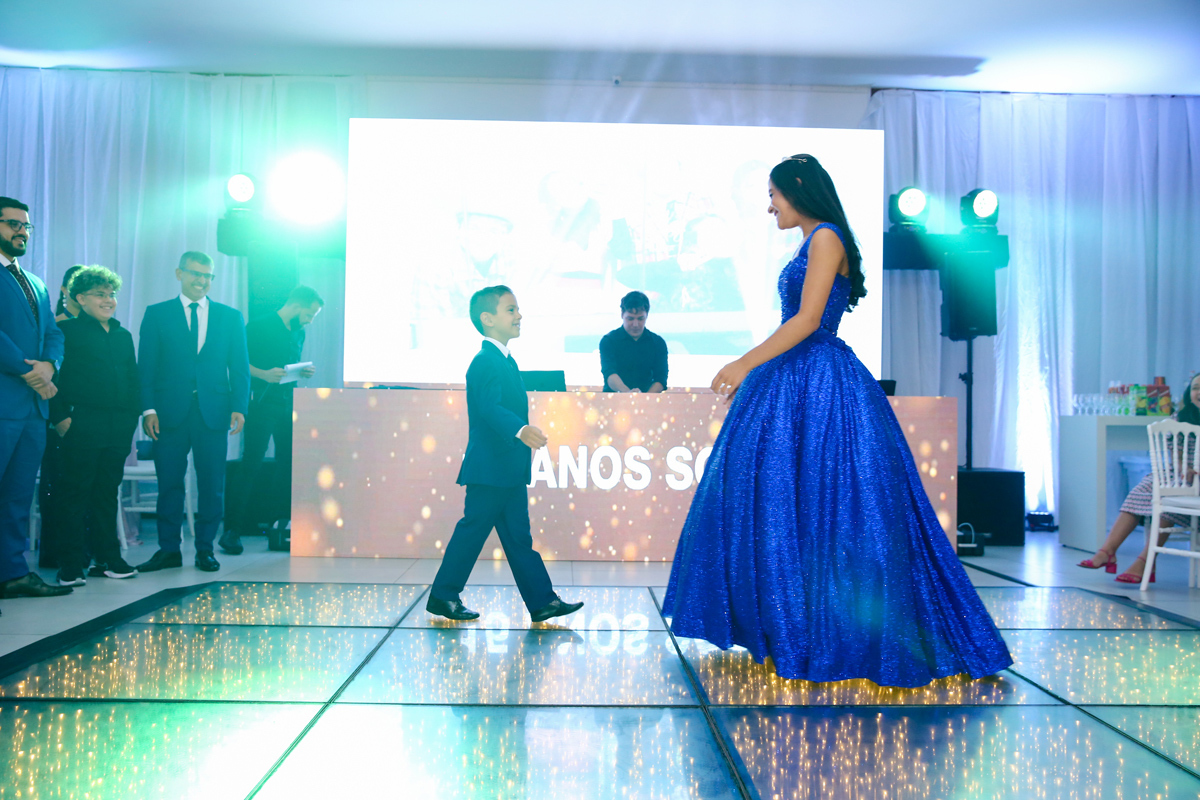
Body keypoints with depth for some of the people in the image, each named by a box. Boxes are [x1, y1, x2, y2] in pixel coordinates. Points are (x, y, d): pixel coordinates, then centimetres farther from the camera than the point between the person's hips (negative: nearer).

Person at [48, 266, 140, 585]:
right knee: (74, 492, -2)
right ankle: (70, 564, 3)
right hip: (83, 424, -5)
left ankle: (107, 558, 18)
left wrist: (133, 415, 10)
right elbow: (54, 375, -6)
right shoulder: (67, 330, 1)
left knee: (108, 492, 11)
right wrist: (60, 416, -13)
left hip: (119, 427, 6)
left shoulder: (123, 335, 18)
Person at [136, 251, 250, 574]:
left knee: (212, 484, 3)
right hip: (170, 411, -1)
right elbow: (146, 366, 4)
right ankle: (168, 549, 14)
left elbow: (240, 367, 8)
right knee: (169, 483, 3)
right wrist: (148, 409, -6)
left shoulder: (230, 316, 11)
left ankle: (205, 549, 14)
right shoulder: (156, 314, 8)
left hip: (214, 412, 1)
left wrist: (239, 407, -4)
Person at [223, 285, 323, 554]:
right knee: (252, 466, -6)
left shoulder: (299, 333, 18)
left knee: (288, 465, 5)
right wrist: (264, 375, -23)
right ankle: (234, 530, 0)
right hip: (262, 403, -7)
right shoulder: (258, 327, -4)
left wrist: (303, 372, 6)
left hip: (289, 405, 7)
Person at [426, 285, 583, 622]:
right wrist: (520, 430, -45)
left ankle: (542, 601, 13)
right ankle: (443, 596, 13)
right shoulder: (485, 362, -15)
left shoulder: (504, 361, 16)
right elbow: (490, 407, -30)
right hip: (490, 470, -10)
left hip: (509, 471, 10)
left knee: (518, 537, 10)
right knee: (472, 531, 0)